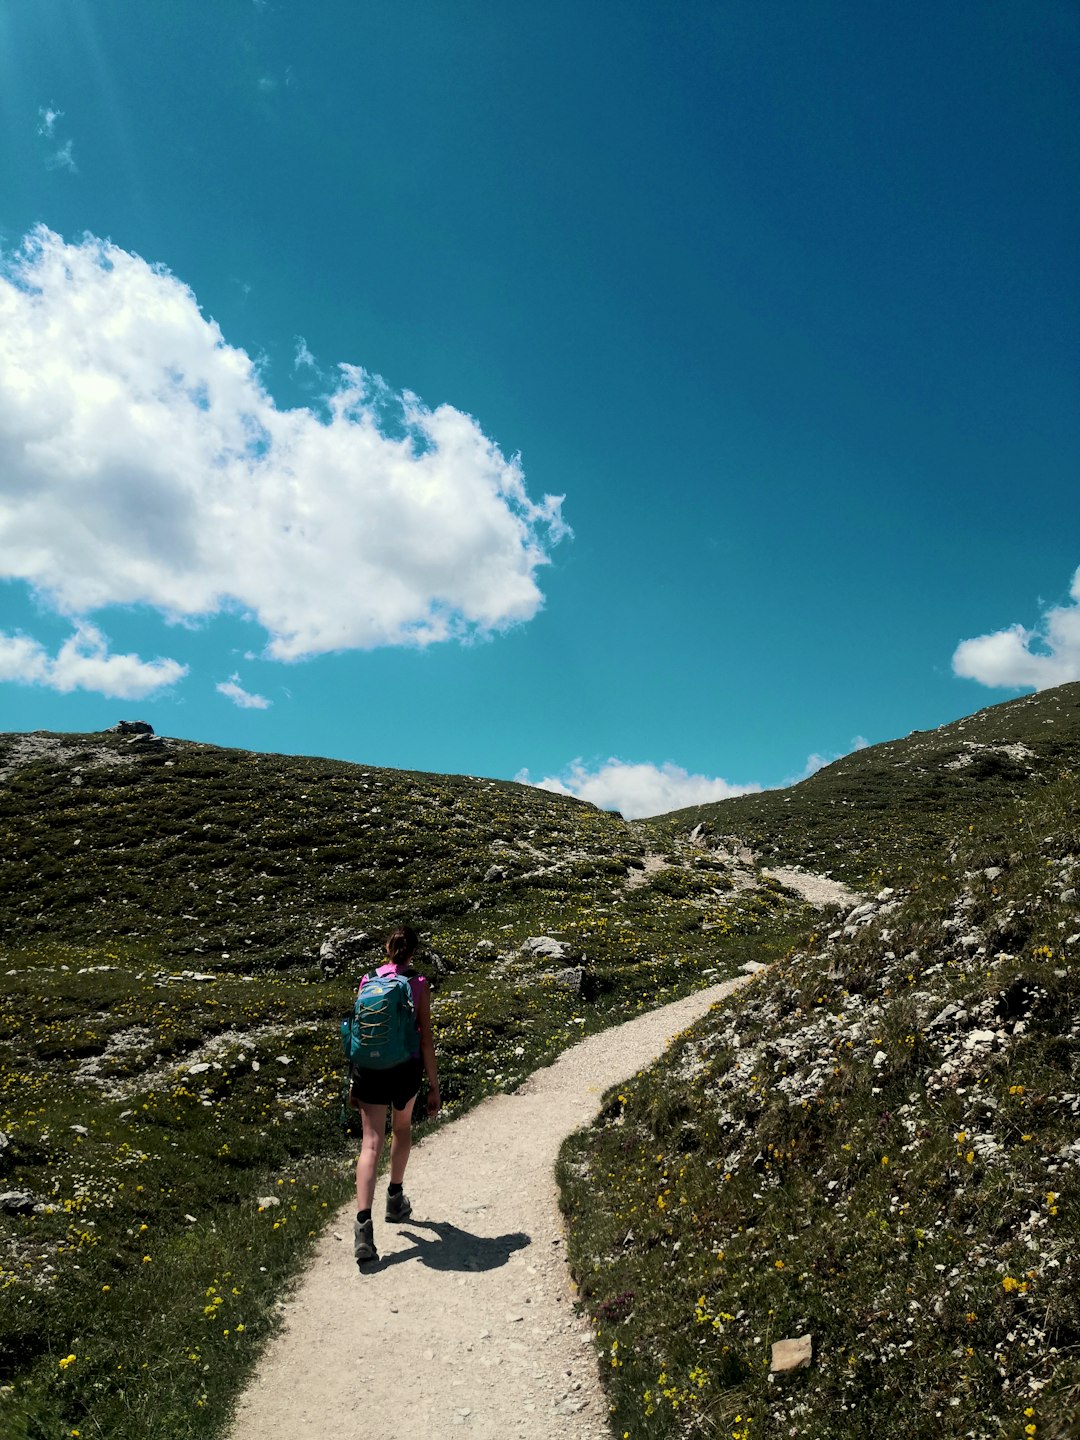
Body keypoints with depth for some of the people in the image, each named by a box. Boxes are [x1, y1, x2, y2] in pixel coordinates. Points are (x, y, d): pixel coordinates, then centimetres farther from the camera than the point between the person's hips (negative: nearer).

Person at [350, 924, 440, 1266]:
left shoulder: (368, 981, 1)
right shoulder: (419, 985, -7)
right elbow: (426, 1039, -7)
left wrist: (354, 1082, 15)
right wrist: (434, 1086, 0)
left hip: (369, 1069, 1)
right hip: (406, 1069, -1)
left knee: (371, 1143, 1)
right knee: (402, 1128, 26)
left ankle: (363, 1222, -14)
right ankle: (396, 1199, 40)